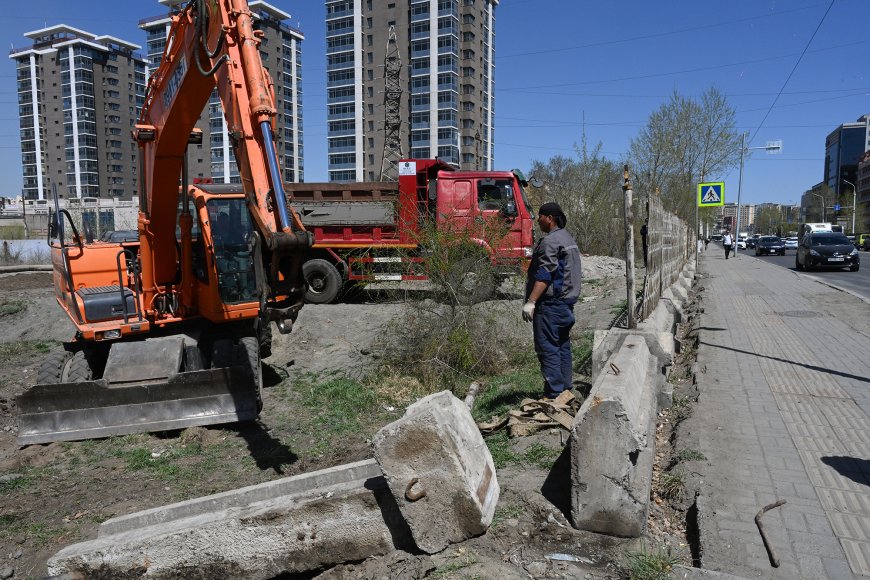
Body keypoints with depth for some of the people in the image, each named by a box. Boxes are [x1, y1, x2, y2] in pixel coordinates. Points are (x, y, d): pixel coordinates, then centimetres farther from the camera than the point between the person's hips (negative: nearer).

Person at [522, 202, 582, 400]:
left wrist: (531, 301, -24)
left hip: (551, 303, -10)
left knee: (548, 348, -8)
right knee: (563, 346, 14)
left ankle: (553, 394, -7)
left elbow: (544, 275, -22)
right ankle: (566, 389, 21)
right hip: (567, 302, 10)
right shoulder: (569, 239, 18)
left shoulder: (550, 241, -14)